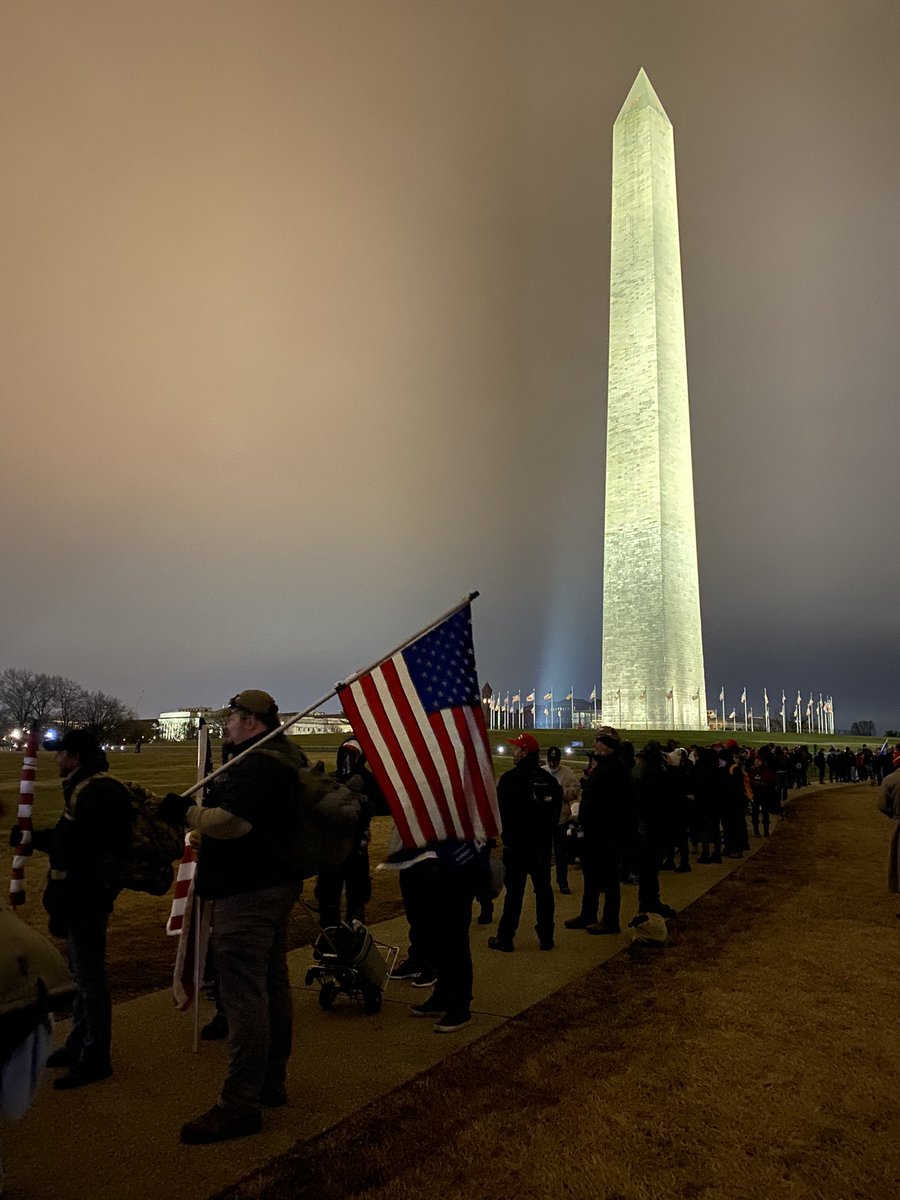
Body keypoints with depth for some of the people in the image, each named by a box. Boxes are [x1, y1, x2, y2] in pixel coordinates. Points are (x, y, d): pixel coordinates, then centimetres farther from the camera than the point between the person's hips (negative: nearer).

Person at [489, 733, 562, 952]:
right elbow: (557, 805, 9)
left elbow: (500, 810, -9)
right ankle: (546, 937, 16)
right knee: (543, 889, 11)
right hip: (543, 843, 5)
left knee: (514, 891, 2)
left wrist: (506, 833, 7)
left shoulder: (510, 778, -14)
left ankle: (505, 938, 8)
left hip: (517, 843, -5)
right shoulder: (548, 779, 3)